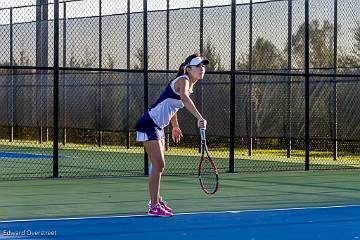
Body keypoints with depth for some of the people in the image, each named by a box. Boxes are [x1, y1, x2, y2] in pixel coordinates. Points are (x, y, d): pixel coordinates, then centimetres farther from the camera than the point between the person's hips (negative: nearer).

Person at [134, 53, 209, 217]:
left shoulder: (189, 85, 11)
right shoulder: (183, 80, -18)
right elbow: (184, 98, -41)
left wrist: (175, 126, 33)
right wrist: (199, 118, -54)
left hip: (158, 128, 10)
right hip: (149, 125, -10)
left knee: (159, 166, 17)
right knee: (159, 165, -11)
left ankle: (156, 200, 31)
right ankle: (154, 207, -7)